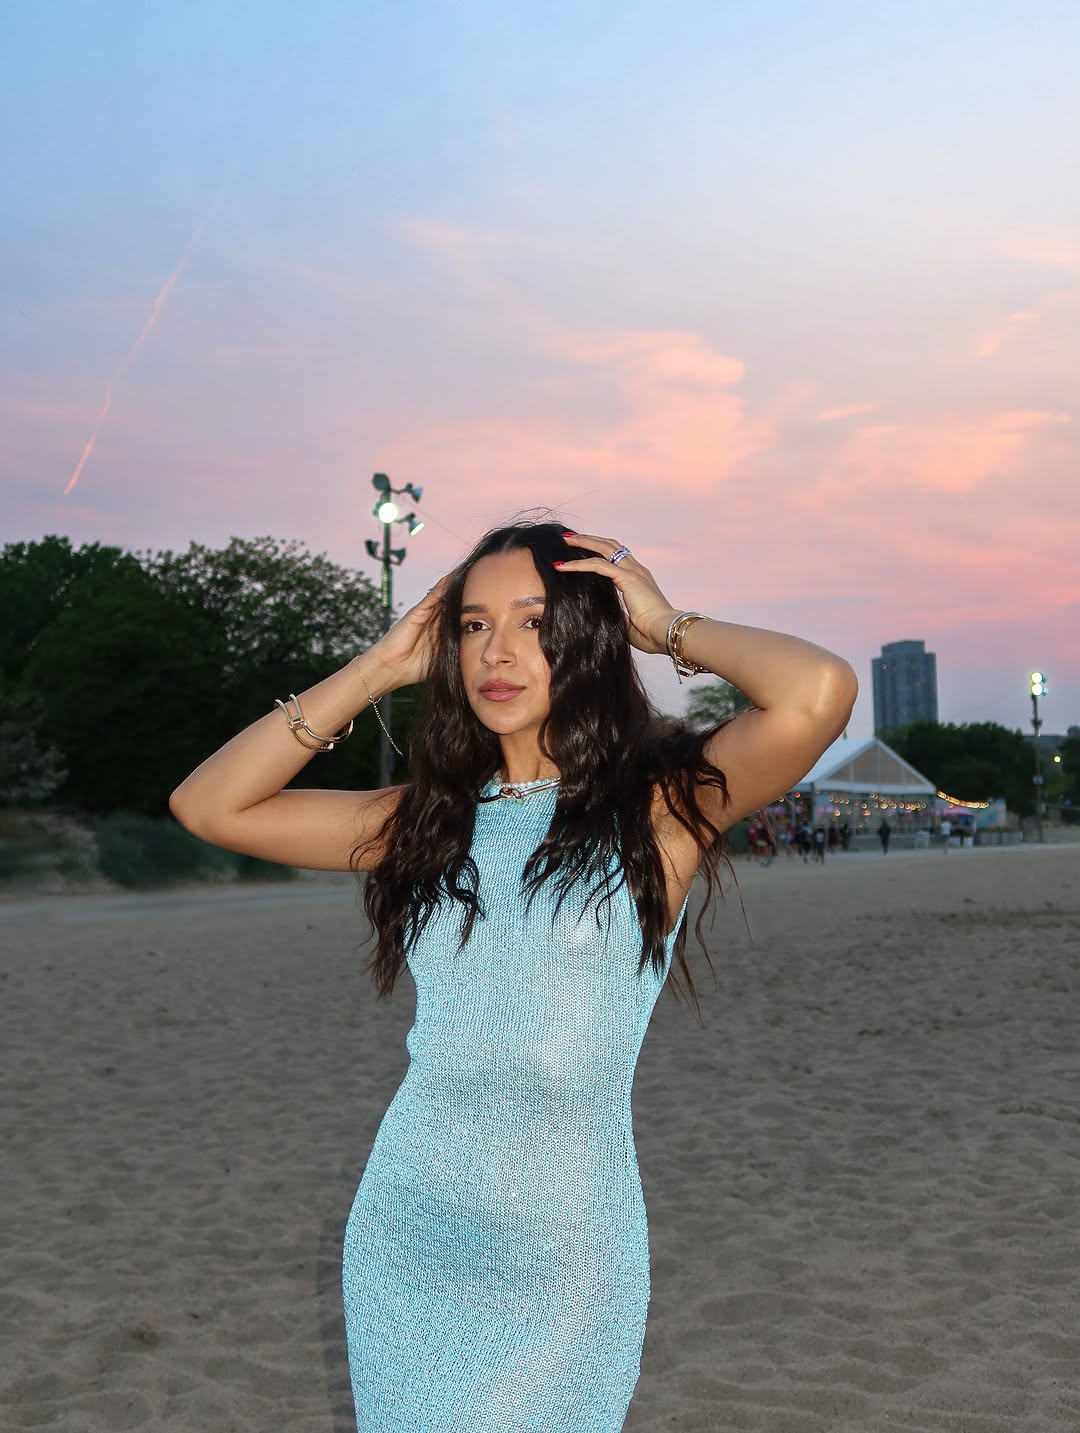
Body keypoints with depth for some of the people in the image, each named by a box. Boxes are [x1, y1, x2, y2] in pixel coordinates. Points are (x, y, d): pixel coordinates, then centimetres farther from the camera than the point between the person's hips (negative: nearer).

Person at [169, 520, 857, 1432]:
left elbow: (819, 691, -25)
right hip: (400, 1239, 4)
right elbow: (209, 805, 4)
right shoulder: (432, 819, 5)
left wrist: (674, 629, -7)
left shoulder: (657, 807, -8)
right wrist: (381, 667, 2)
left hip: (560, 1254, -4)